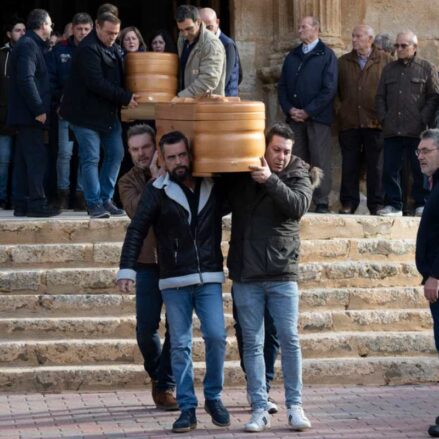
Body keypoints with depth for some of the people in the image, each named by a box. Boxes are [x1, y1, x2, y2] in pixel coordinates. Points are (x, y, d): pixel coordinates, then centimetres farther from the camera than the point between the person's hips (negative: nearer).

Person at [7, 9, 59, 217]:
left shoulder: (29, 44, 18)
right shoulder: (28, 45, -12)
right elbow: (26, 80, -21)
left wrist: (39, 108, 15)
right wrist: (39, 110, -21)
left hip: (25, 114, 10)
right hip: (29, 114, -10)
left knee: (24, 160, 10)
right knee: (37, 158, -9)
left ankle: (21, 204, 12)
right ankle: (36, 203, -9)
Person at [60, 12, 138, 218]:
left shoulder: (112, 48, 11)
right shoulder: (88, 49, -18)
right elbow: (96, 83, -25)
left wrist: (127, 97, 4)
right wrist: (125, 97, -23)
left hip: (108, 112, 9)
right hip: (86, 113, -9)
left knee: (115, 153, 7)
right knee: (90, 158, -6)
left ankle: (106, 199, 16)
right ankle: (94, 204, 0)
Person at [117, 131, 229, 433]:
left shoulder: (214, 187, 6)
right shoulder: (158, 191, 0)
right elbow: (137, 230, -4)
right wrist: (127, 269, -13)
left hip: (209, 278, 1)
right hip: (174, 282, -1)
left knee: (216, 336, -10)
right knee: (180, 346, 1)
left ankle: (214, 397, 10)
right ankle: (187, 408, 8)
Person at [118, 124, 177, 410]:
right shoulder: (129, 182, 5)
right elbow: (137, 210, -15)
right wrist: (156, 179, -21)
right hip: (148, 261, 1)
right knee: (147, 327, -3)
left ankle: (166, 386, 8)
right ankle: (157, 375, 23)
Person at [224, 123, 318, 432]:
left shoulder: (298, 177, 3)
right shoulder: (240, 177, 7)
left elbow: (299, 206, -17)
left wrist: (270, 180, -25)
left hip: (282, 273, -1)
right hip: (246, 275, 2)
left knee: (290, 340, -1)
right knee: (253, 345, 3)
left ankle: (295, 407, 7)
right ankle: (260, 410, 7)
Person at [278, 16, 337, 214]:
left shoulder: (327, 56, 1)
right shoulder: (292, 56, 16)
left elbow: (329, 89, -7)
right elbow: (282, 86, 14)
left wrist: (307, 112, -12)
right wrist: (289, 109, -3)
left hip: (317, 117, -5)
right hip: (294, 117, 5)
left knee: (320, 161, -5)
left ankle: (321, 202, -4)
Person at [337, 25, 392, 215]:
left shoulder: (385, 60, 2)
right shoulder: (343, 62, 11)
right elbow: (338, 90, 14)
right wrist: (346, 107, 7)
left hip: (375, 122, -2)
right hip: (349, 121, 2)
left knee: (376, 165, 2)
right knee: (349, 165, 4)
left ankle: (376, 204, 7)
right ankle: (348, 202, 9)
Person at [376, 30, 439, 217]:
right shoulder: (389, 69, 17)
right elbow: (380, 96, 19)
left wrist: (424, 120, -8)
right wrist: (383, 118, 5)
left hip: (417, 131, -4)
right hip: (392, 130, 4)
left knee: (420, 169, 0)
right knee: (390, 169, 2)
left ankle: (422, 205, 9)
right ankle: (393, 205, 10)